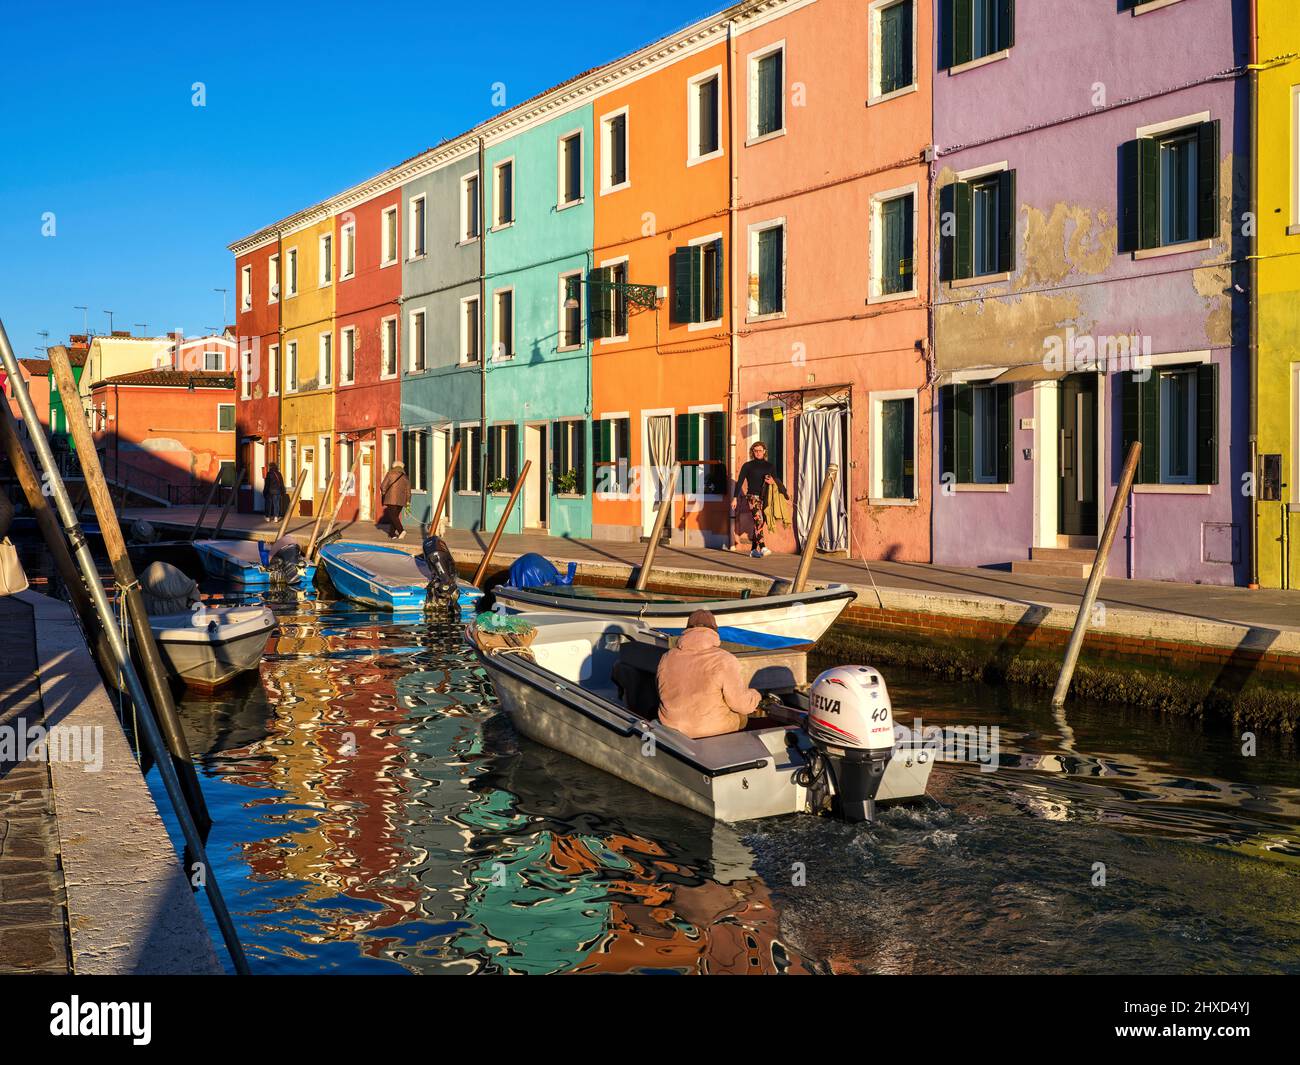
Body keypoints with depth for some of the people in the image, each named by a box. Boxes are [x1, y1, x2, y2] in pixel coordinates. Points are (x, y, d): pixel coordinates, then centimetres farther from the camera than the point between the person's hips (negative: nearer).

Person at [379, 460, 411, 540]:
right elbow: (408, 491, 11)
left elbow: (383, 486, -2)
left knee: (393, 516, -6)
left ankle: (401, 531, -25)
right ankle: (392, 534, 10)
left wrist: (383, 493, 16)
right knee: (395, 516, 12)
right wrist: (408, 502, 16)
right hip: (401, 500, 4)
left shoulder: (390, 473, 2)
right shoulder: (405, 477, 13)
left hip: (391, 499, -4)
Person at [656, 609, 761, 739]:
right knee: (741, 714, 27)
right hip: (715, 731, -5)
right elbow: (742, 704, -16)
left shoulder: (666, 659, -4)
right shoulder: (725, 661, -19)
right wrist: (755, 696, 7)